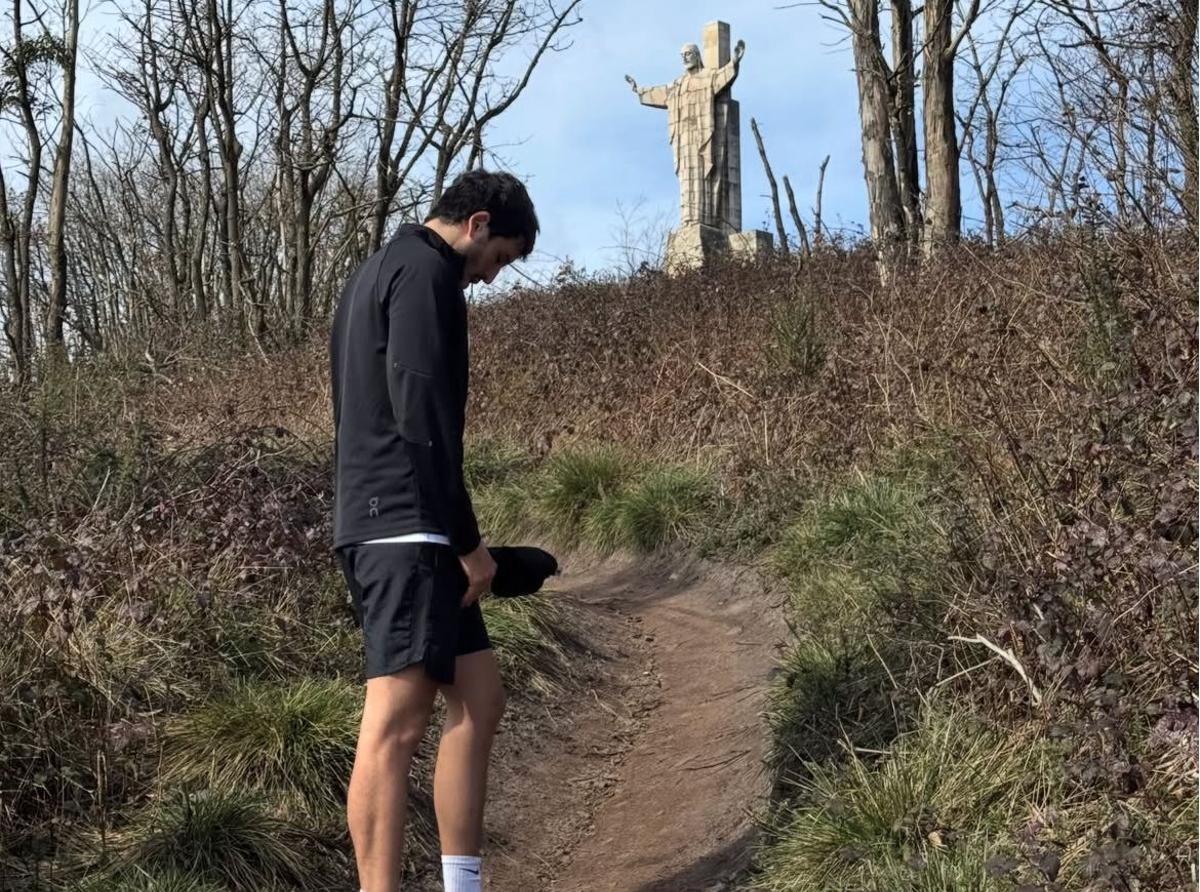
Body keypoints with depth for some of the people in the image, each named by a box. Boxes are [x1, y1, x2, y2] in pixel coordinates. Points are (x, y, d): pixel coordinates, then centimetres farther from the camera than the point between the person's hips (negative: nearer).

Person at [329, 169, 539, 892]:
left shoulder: (382, 270, 24)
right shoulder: (425, 272, -8)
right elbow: (420, 410, -18)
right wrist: (466, 537, -13)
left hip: (380, 520, 11)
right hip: (406, 525, -11)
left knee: (480, 695, 12)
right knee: (398, 720, -12)